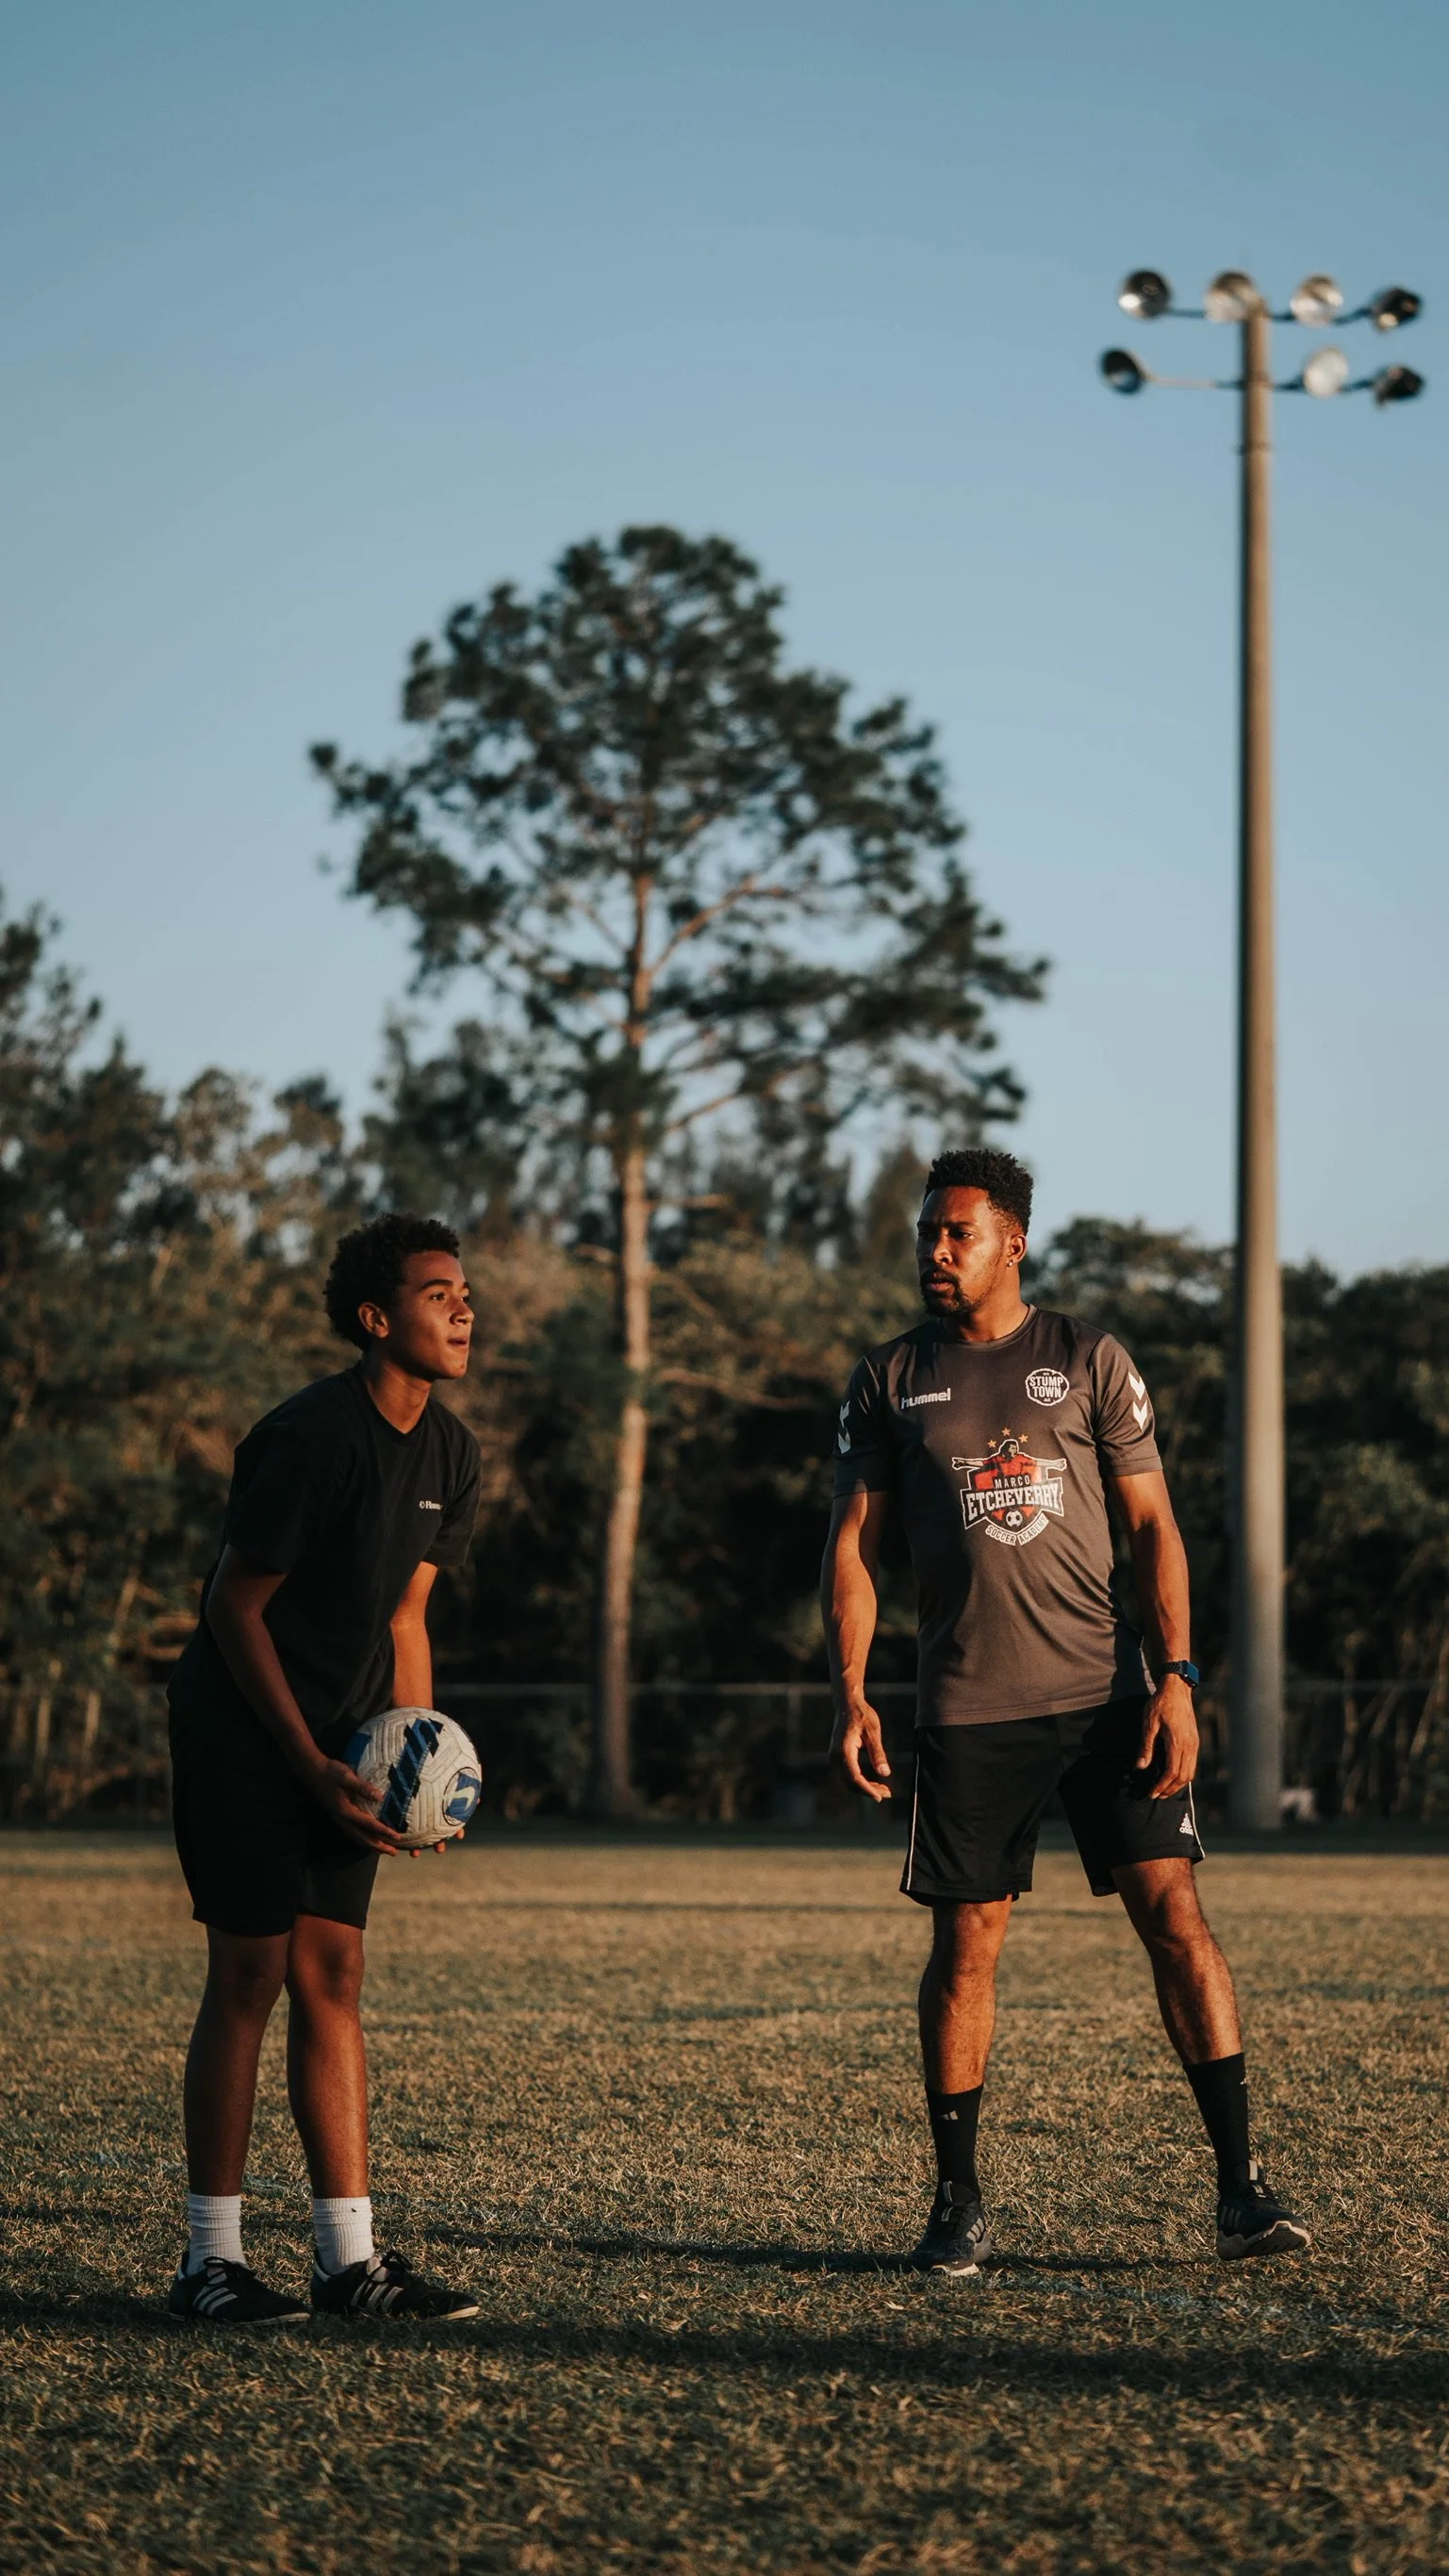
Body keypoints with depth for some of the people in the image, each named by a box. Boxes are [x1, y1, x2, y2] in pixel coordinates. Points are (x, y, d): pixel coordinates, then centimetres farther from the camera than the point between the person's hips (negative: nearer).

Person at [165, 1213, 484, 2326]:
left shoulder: (450, 1453, 6)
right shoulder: (309, 1438, -19)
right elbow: (236, 1608, -15)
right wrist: (311, 1768, -16)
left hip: (342, 1742, 7)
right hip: (242, 1734, -7)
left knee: (331, 1974, 6)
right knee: (250, 1975, -7)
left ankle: (351, 2259, 7)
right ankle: (210, 2261, -1)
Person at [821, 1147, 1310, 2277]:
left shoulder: (1090, 1361, 5)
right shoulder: (891, 1380, 8)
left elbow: (1152, 1525, 4)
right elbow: (853, 1543, 9)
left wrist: (1176, 1678, -6)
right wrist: (851, 1693, -3)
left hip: (1105, 1691, -1)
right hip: (968, 1707, 1)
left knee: (1173, 1911, -8)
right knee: (966, 1943, 2)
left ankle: (1242, 2185, -4)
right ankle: (959, 2203, 12)